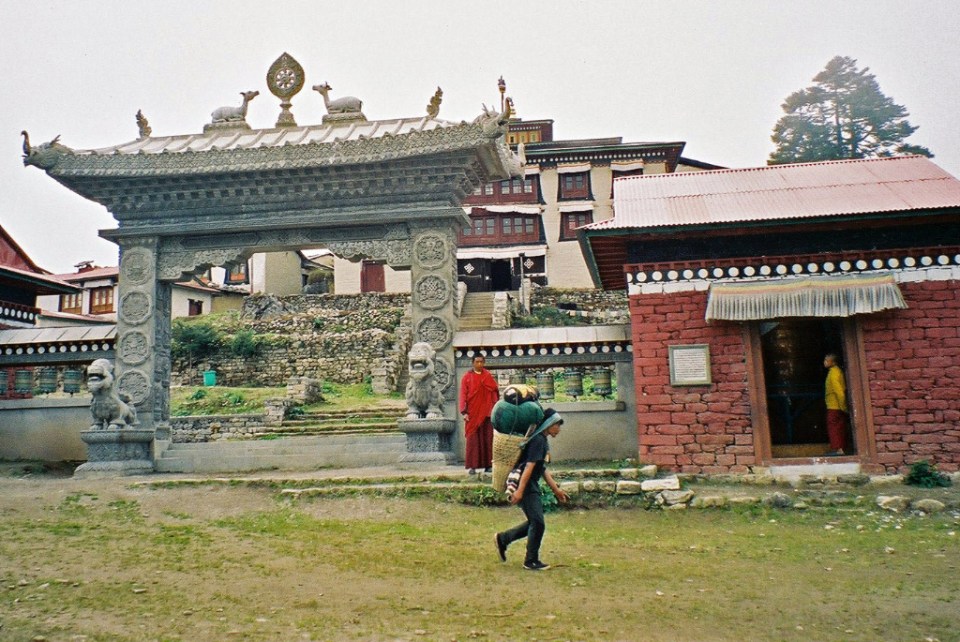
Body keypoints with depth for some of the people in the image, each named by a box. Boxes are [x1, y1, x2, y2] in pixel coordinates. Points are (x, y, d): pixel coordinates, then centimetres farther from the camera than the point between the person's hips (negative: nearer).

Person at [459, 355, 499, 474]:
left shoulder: (488, 376, 11)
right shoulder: (467, 377, 4)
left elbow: (495, 392, 7)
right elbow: (463, 395, -1)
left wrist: (494, 410, -2)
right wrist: (464, 412, -11)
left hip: (486, 412, 2)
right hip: (473, 413, -2)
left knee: (487, 438, 2)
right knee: (473, 439, -3)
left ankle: (488, 464, 6)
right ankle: (472, 466, -2)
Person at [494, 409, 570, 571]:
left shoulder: (543, 441, 15)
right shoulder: (538, 440, -17)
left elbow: (543, 469, 20)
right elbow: (529, 466, -23)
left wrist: (556, 490, 21)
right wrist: (519, 490, -27)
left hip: (532, 486, 10)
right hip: (525, 486, -10)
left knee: (534, 522, 15)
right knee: (538, 523, -4)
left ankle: (503, 539, 25)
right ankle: (531, 561, 9)